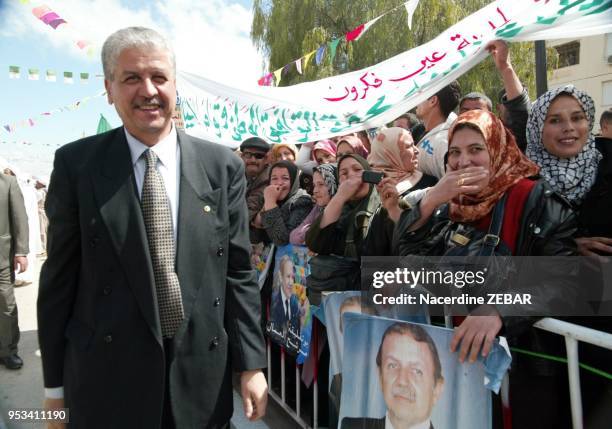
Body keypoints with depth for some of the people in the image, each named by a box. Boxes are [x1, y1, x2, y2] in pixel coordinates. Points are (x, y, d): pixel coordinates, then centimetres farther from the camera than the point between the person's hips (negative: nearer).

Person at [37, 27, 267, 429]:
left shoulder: (223, 166, -2)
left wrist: (251, 364, -2)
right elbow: (59, 276, -1)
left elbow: (237, 271, -1)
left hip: (203, 374, 1)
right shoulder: (76, 164, -4)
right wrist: (55, 383, 2)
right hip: (105, 378, 0)